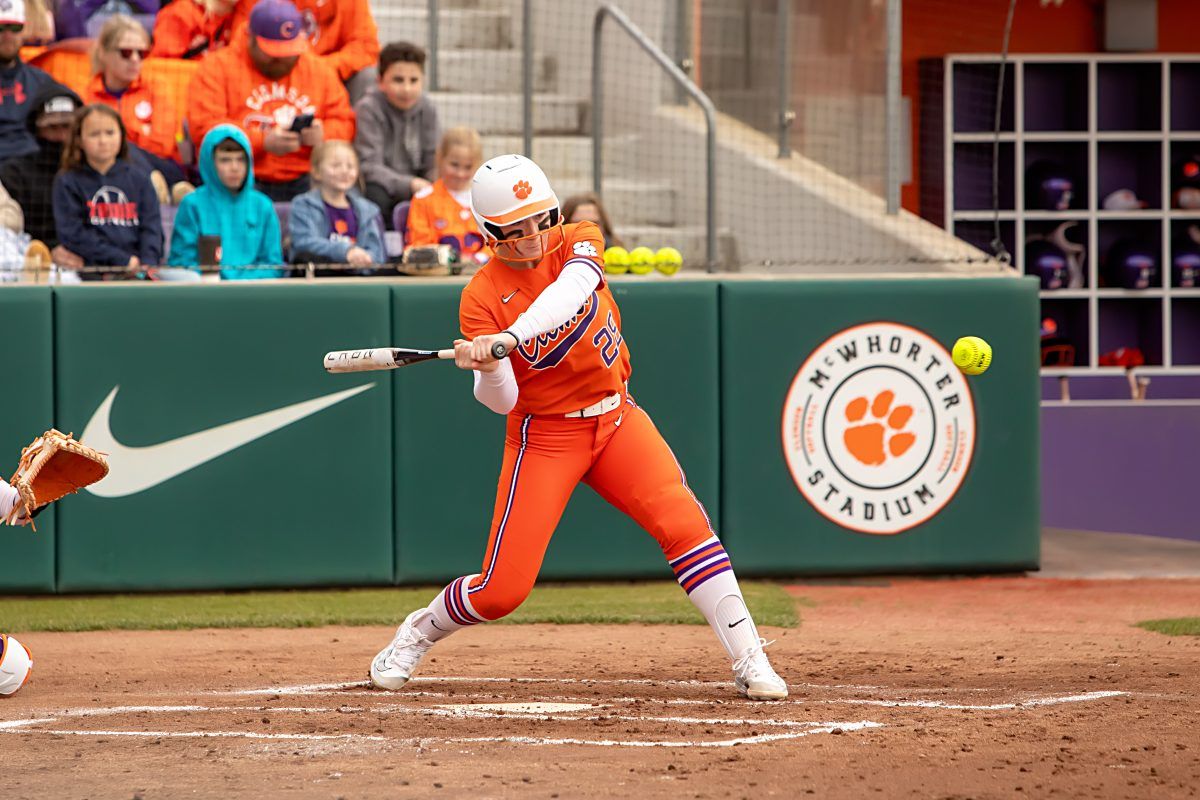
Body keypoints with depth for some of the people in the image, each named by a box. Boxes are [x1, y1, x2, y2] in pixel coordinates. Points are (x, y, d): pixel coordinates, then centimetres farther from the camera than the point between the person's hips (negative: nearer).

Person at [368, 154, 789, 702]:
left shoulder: (579, 243, -4)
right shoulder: (482, 297, -10)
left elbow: (570, 291, -28)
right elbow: (501, 401, -14)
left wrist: (510, 336, -43)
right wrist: (487, 368, -36)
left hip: (616, 419, 2)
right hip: (544, 435, -2)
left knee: (684, 523, -19)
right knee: (501, 589, -5)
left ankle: (749, 661, -16)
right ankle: (417, 635, 25)